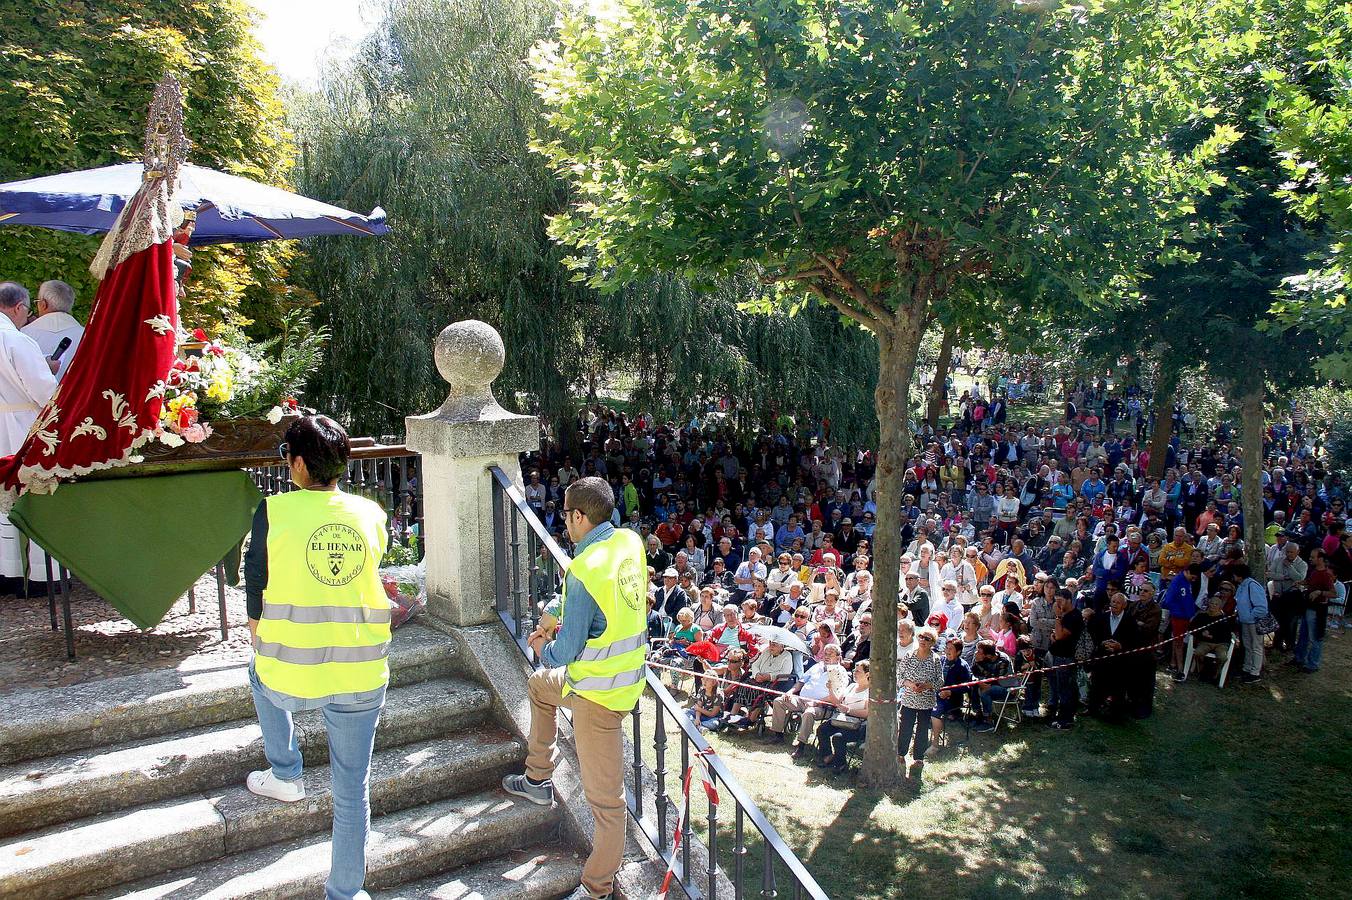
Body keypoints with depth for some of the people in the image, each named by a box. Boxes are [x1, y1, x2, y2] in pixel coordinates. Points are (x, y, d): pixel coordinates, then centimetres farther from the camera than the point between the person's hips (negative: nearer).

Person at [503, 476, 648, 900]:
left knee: (604, 793, 4)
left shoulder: (584, 570, -26)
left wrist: (541, 646, 2)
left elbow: (565, 652, -20)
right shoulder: (630, 541, -3)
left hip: (598, 691, -9)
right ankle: (538, 779, 43)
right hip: (626, 672, 9)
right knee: (539, 685, 32)